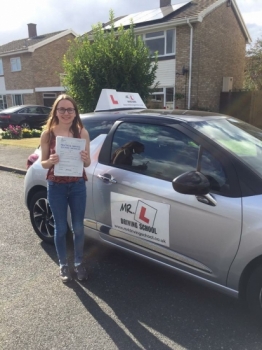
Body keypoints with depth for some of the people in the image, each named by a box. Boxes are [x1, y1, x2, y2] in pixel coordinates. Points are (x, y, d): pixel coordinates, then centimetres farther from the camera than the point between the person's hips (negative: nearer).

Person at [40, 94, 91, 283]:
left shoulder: (82, 132, -5)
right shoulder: (48, 134, -7)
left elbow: (87, 163, -1)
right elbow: (43, 163, -1)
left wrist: (85, 159, -23)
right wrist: (51, 161, -23)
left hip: (78, 186, 1)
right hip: (56, 187, -1)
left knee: (78, 228, 13)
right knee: (61, 228, 12)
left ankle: (79, 263, 35)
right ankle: (63, 265, 33)